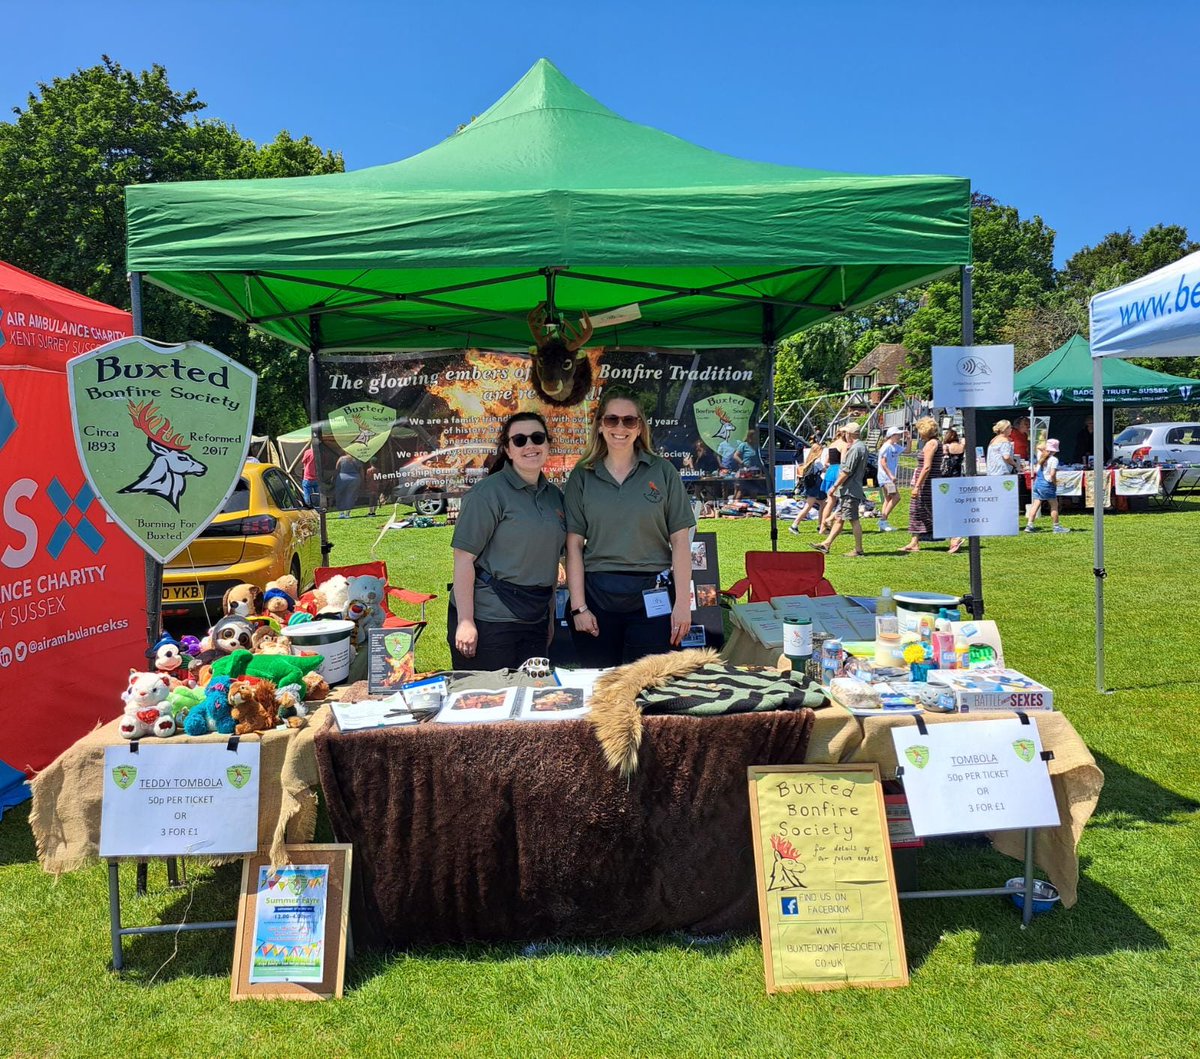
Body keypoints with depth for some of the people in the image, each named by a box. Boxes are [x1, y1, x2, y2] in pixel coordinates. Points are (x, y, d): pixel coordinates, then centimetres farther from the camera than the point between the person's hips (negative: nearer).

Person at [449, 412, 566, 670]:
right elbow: (464, 558, -14)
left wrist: (550, 617, 19)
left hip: (535, 620, 6)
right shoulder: (488, 492, -9)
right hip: (488, 618, -6)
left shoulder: (554, 495, 11)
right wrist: (465, 621, -19)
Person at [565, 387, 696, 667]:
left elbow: (680, 541, 1)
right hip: (597, 594, 1)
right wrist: (579, 607, -4)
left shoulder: (662, 472, 3)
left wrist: (683, 603, -5)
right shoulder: (582, 476, 6)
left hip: (652, 596, -1)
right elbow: (574, 546, 2)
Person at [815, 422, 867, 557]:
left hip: (850, 490, -11)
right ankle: (826, 544, 16)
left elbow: (847, 471, -20)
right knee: (838, 518, 12)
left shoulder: (855, 448, -17)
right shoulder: (861, 447, 16)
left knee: (854, 520, -4)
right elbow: (844, 463, 24)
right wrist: (846, 445, 23)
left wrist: (835, 486, -15)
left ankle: (859, 549, 2)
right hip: (848, 491, 11)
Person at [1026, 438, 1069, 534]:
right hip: (1047, 484, -6)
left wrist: (1046, 446, 20)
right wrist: (1055, 482, -5)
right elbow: (1052, 474, -19)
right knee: (1054, 505, 5)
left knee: (1036, 504, 6)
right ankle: (1056, 527, 10)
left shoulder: (1041, 456, 5)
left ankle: (1029, 525, -1)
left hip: (1037, 482, 6)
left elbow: (1039, 447, 29)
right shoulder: (1054, 460, -13)